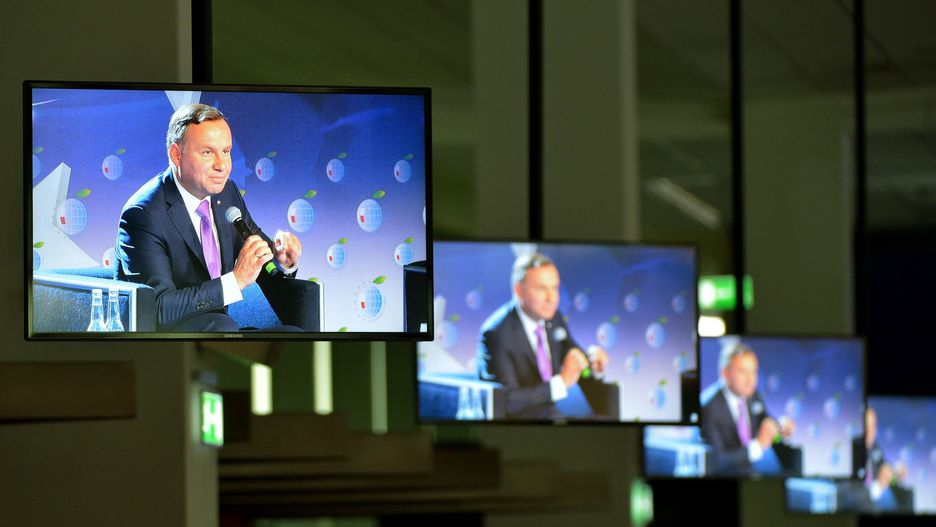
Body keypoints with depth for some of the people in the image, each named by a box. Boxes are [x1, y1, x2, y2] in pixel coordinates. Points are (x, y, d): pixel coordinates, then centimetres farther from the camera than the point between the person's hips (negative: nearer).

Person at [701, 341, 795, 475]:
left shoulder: (754, 396, 1)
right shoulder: (710, 410, -21)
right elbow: (716, 461, -26)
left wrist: (782, 428, -6)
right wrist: (757, 445, -31)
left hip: (750, 473, 7)